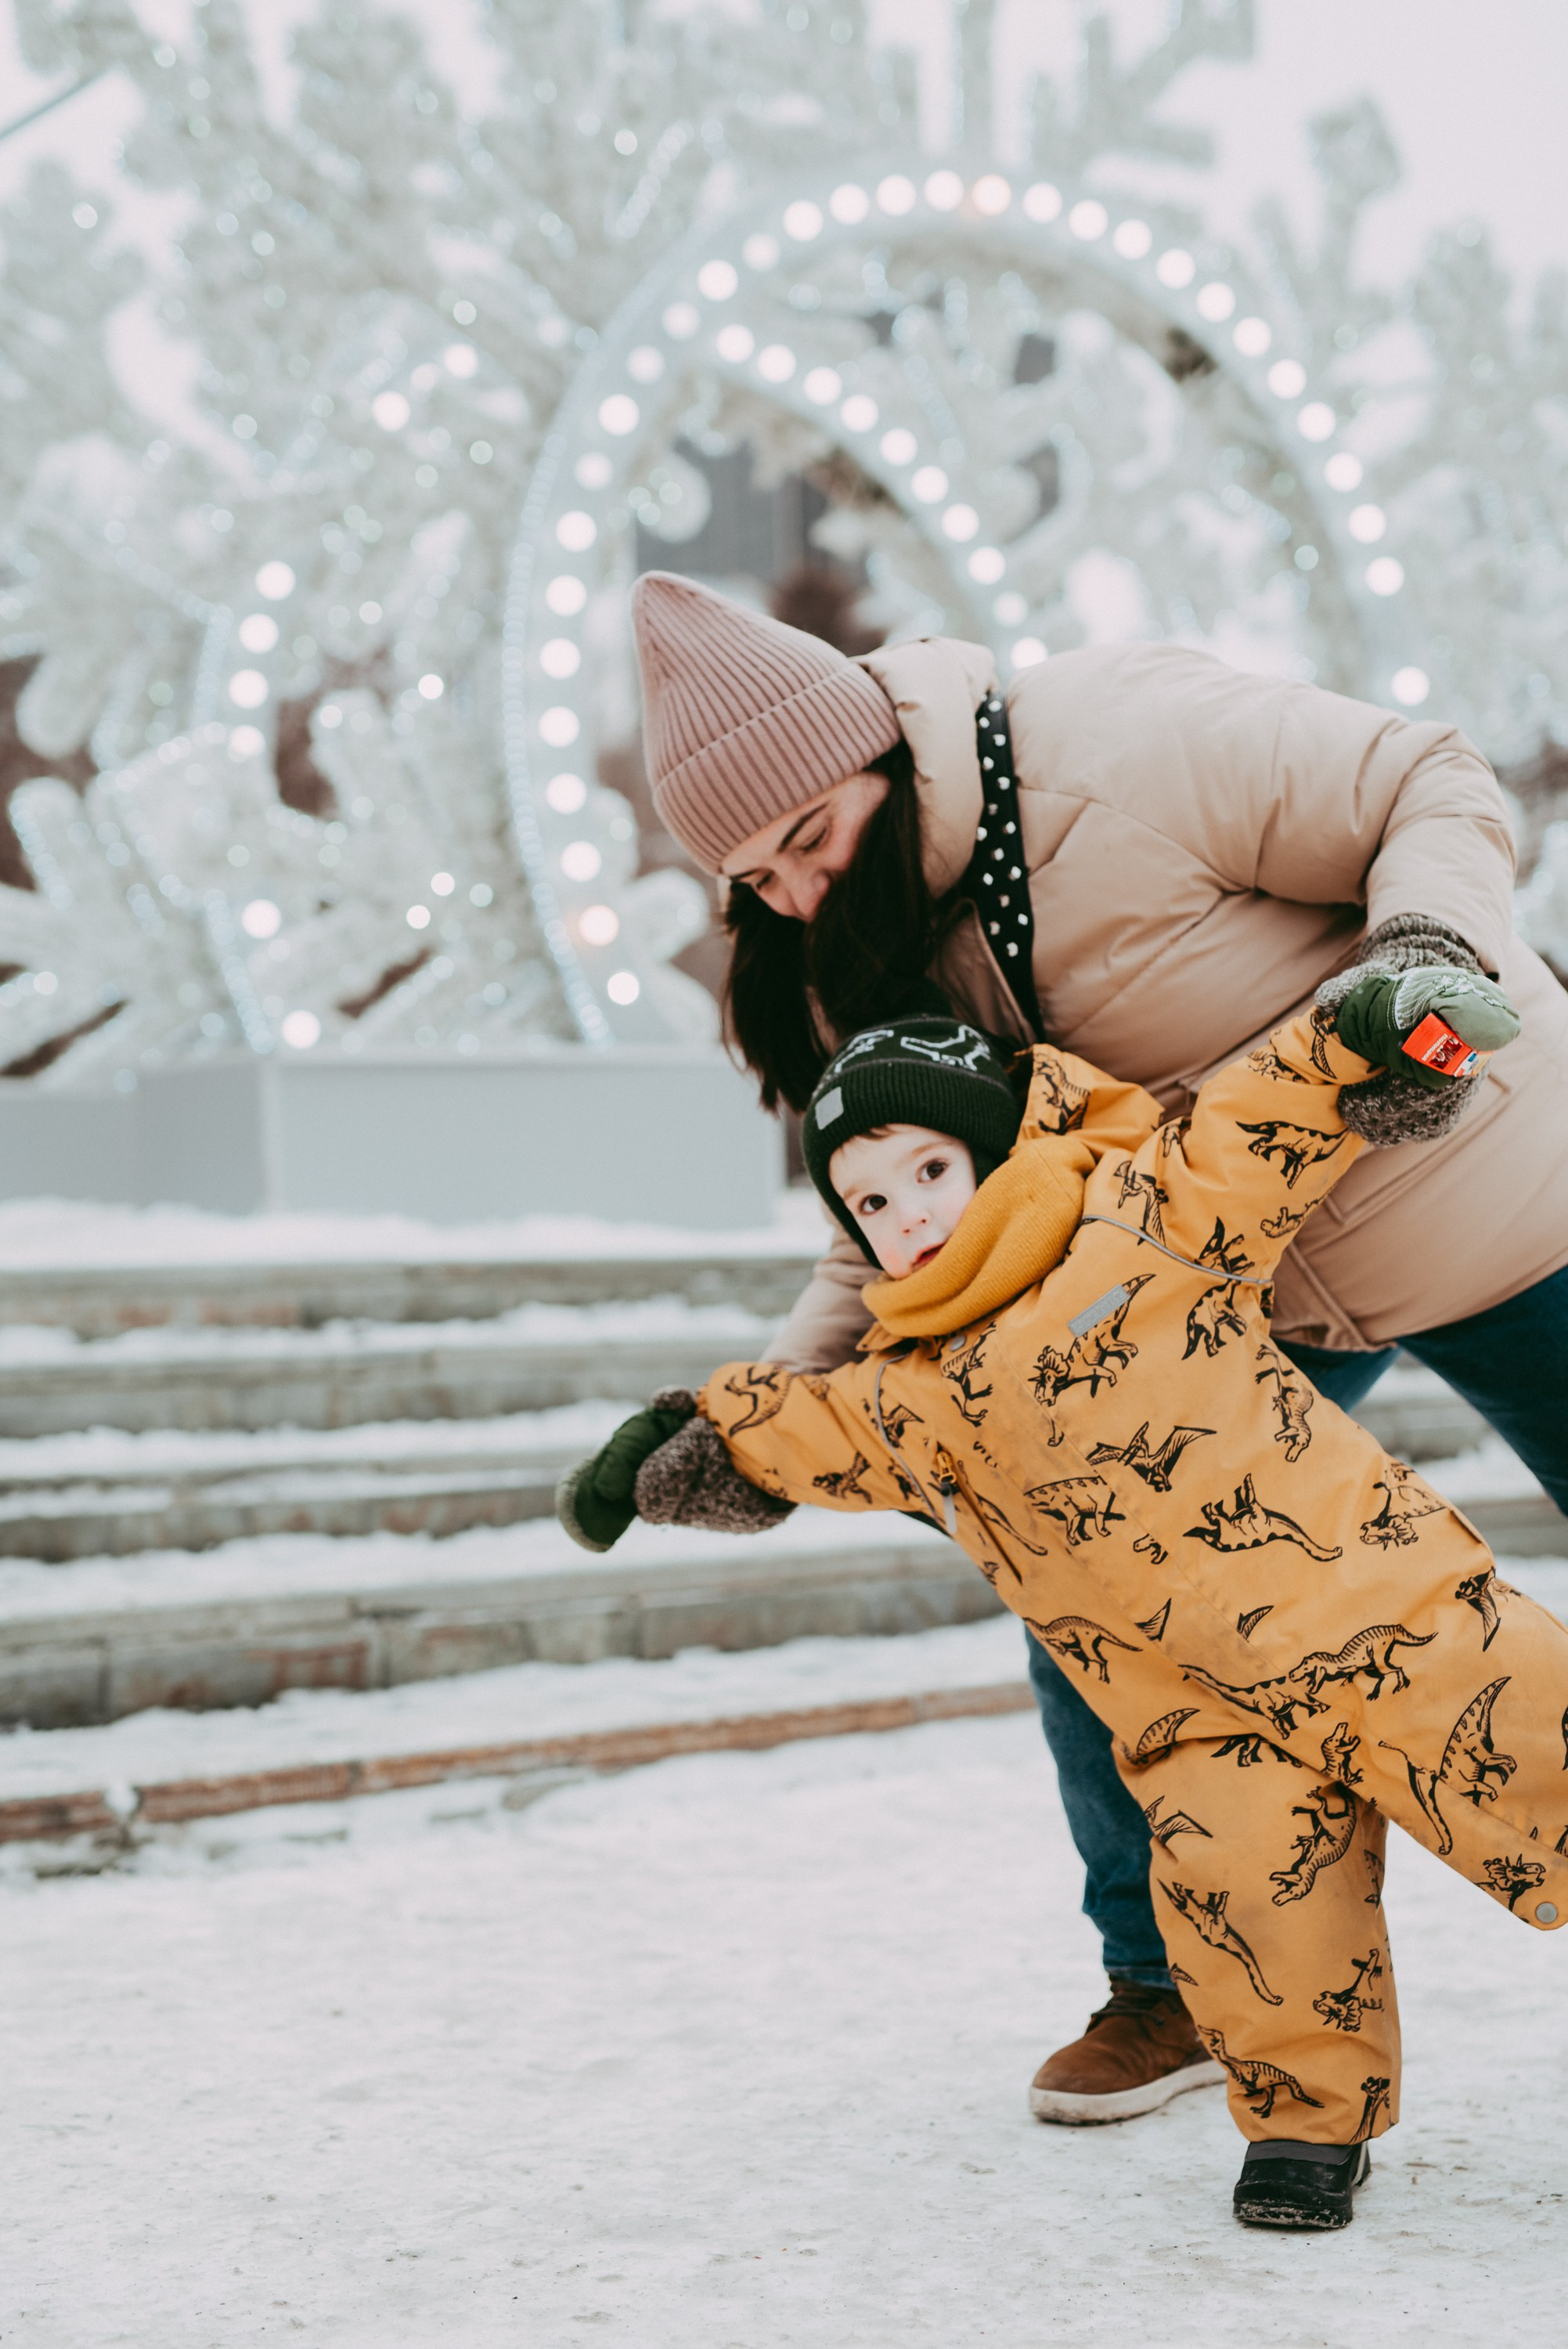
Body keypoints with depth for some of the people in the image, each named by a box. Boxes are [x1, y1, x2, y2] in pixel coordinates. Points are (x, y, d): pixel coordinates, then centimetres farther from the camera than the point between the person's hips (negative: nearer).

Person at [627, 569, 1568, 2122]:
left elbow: (1435, 796, -23)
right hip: (1232, 1291, 6)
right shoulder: (871, 946, -7)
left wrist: (1425, 950, -42)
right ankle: (1166, 1978, 21)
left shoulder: (1132, 749, -30)